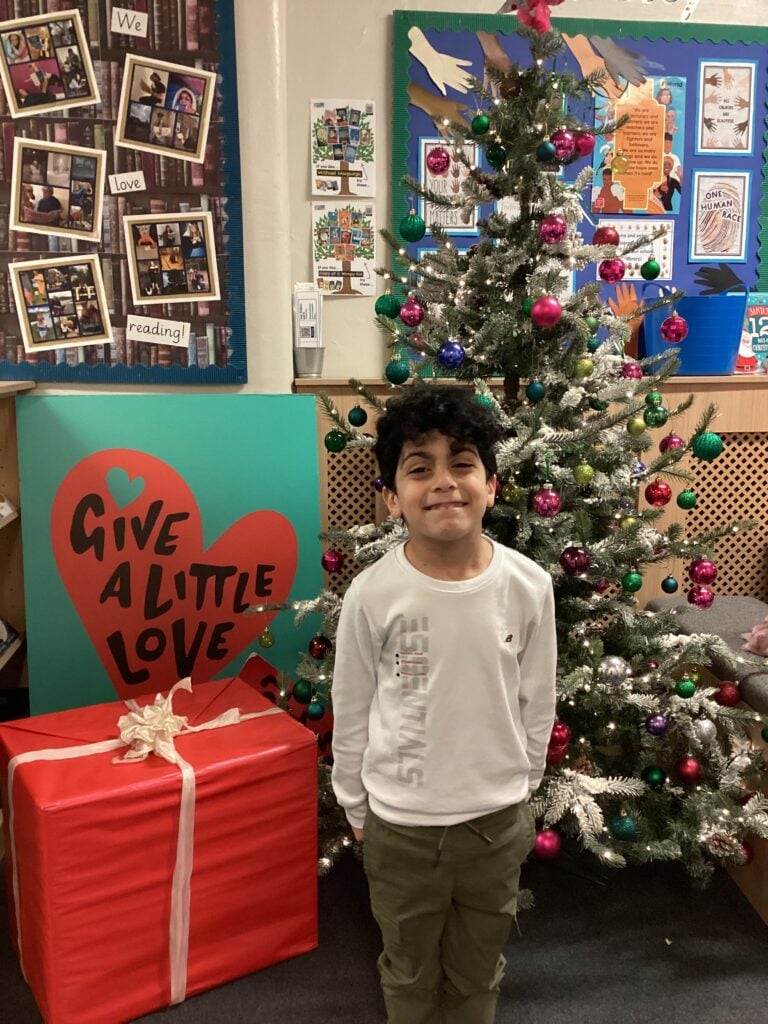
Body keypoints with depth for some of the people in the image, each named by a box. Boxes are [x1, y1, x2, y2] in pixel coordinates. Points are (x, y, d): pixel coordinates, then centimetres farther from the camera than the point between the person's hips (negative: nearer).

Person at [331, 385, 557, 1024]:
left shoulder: (529, 586, -14)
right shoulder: (372, 594, -18)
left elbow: (537, 703, 0)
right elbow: (351, 711, -5)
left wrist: (520, 789, 8)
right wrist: (356, 808, 4)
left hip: (497, 820, 1)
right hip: (399, 824, -1)